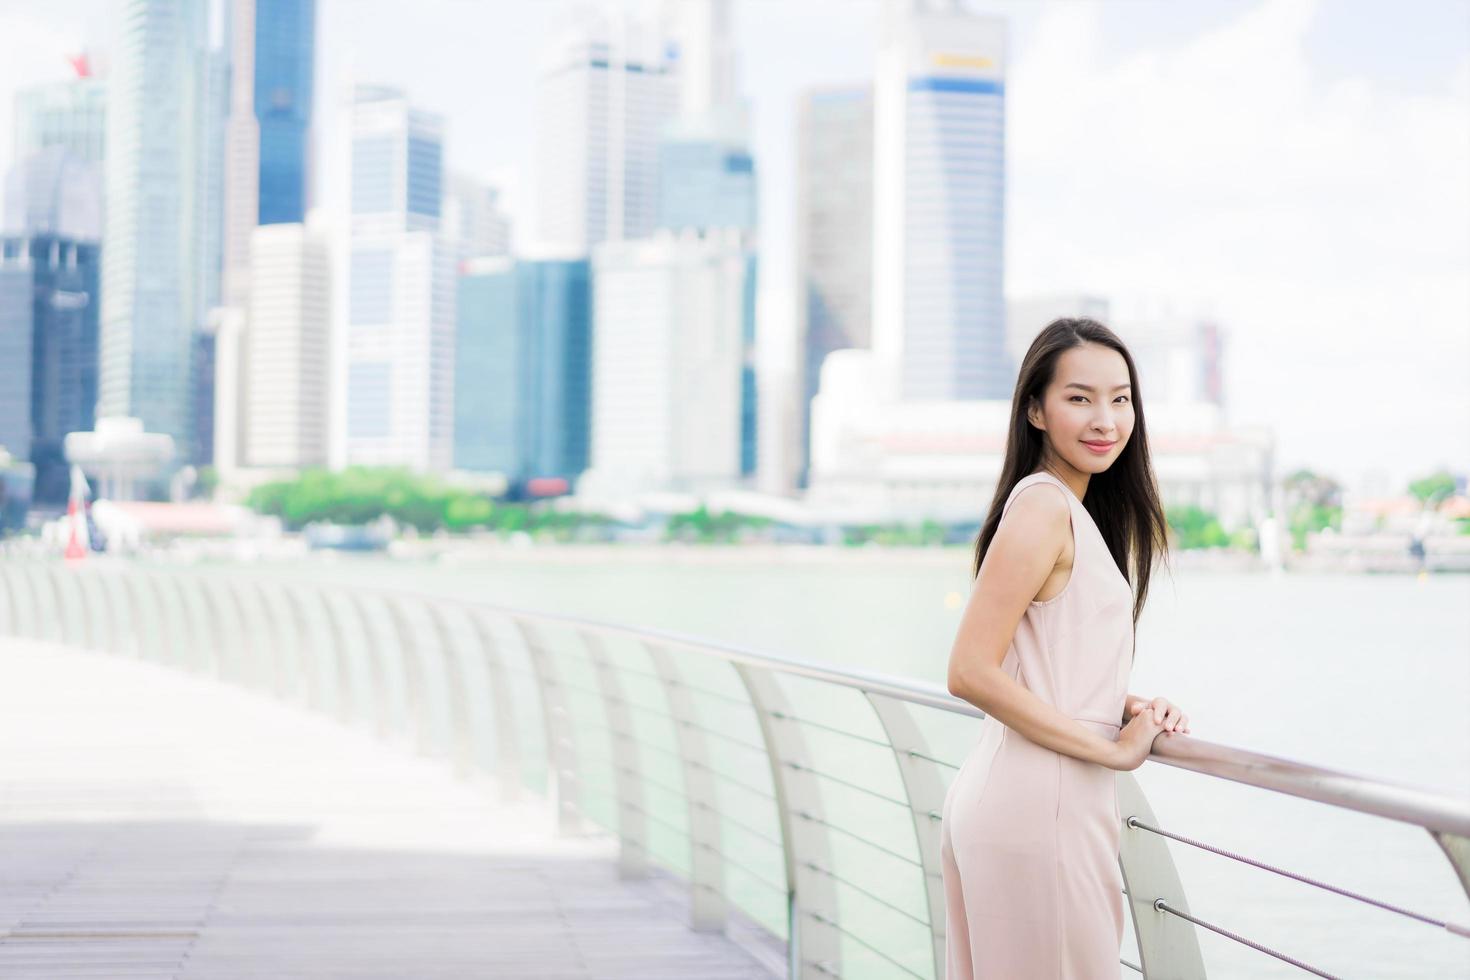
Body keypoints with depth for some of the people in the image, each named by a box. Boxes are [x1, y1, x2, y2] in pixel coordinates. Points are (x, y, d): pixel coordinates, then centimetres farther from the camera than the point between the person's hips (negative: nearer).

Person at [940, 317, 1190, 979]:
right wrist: (1114, 747, -16)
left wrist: (1130, 707, 3)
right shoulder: (1043, 507, -14)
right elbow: (971, 672, -20)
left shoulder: (1080, 510, 14)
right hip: (1041, 807, -9)